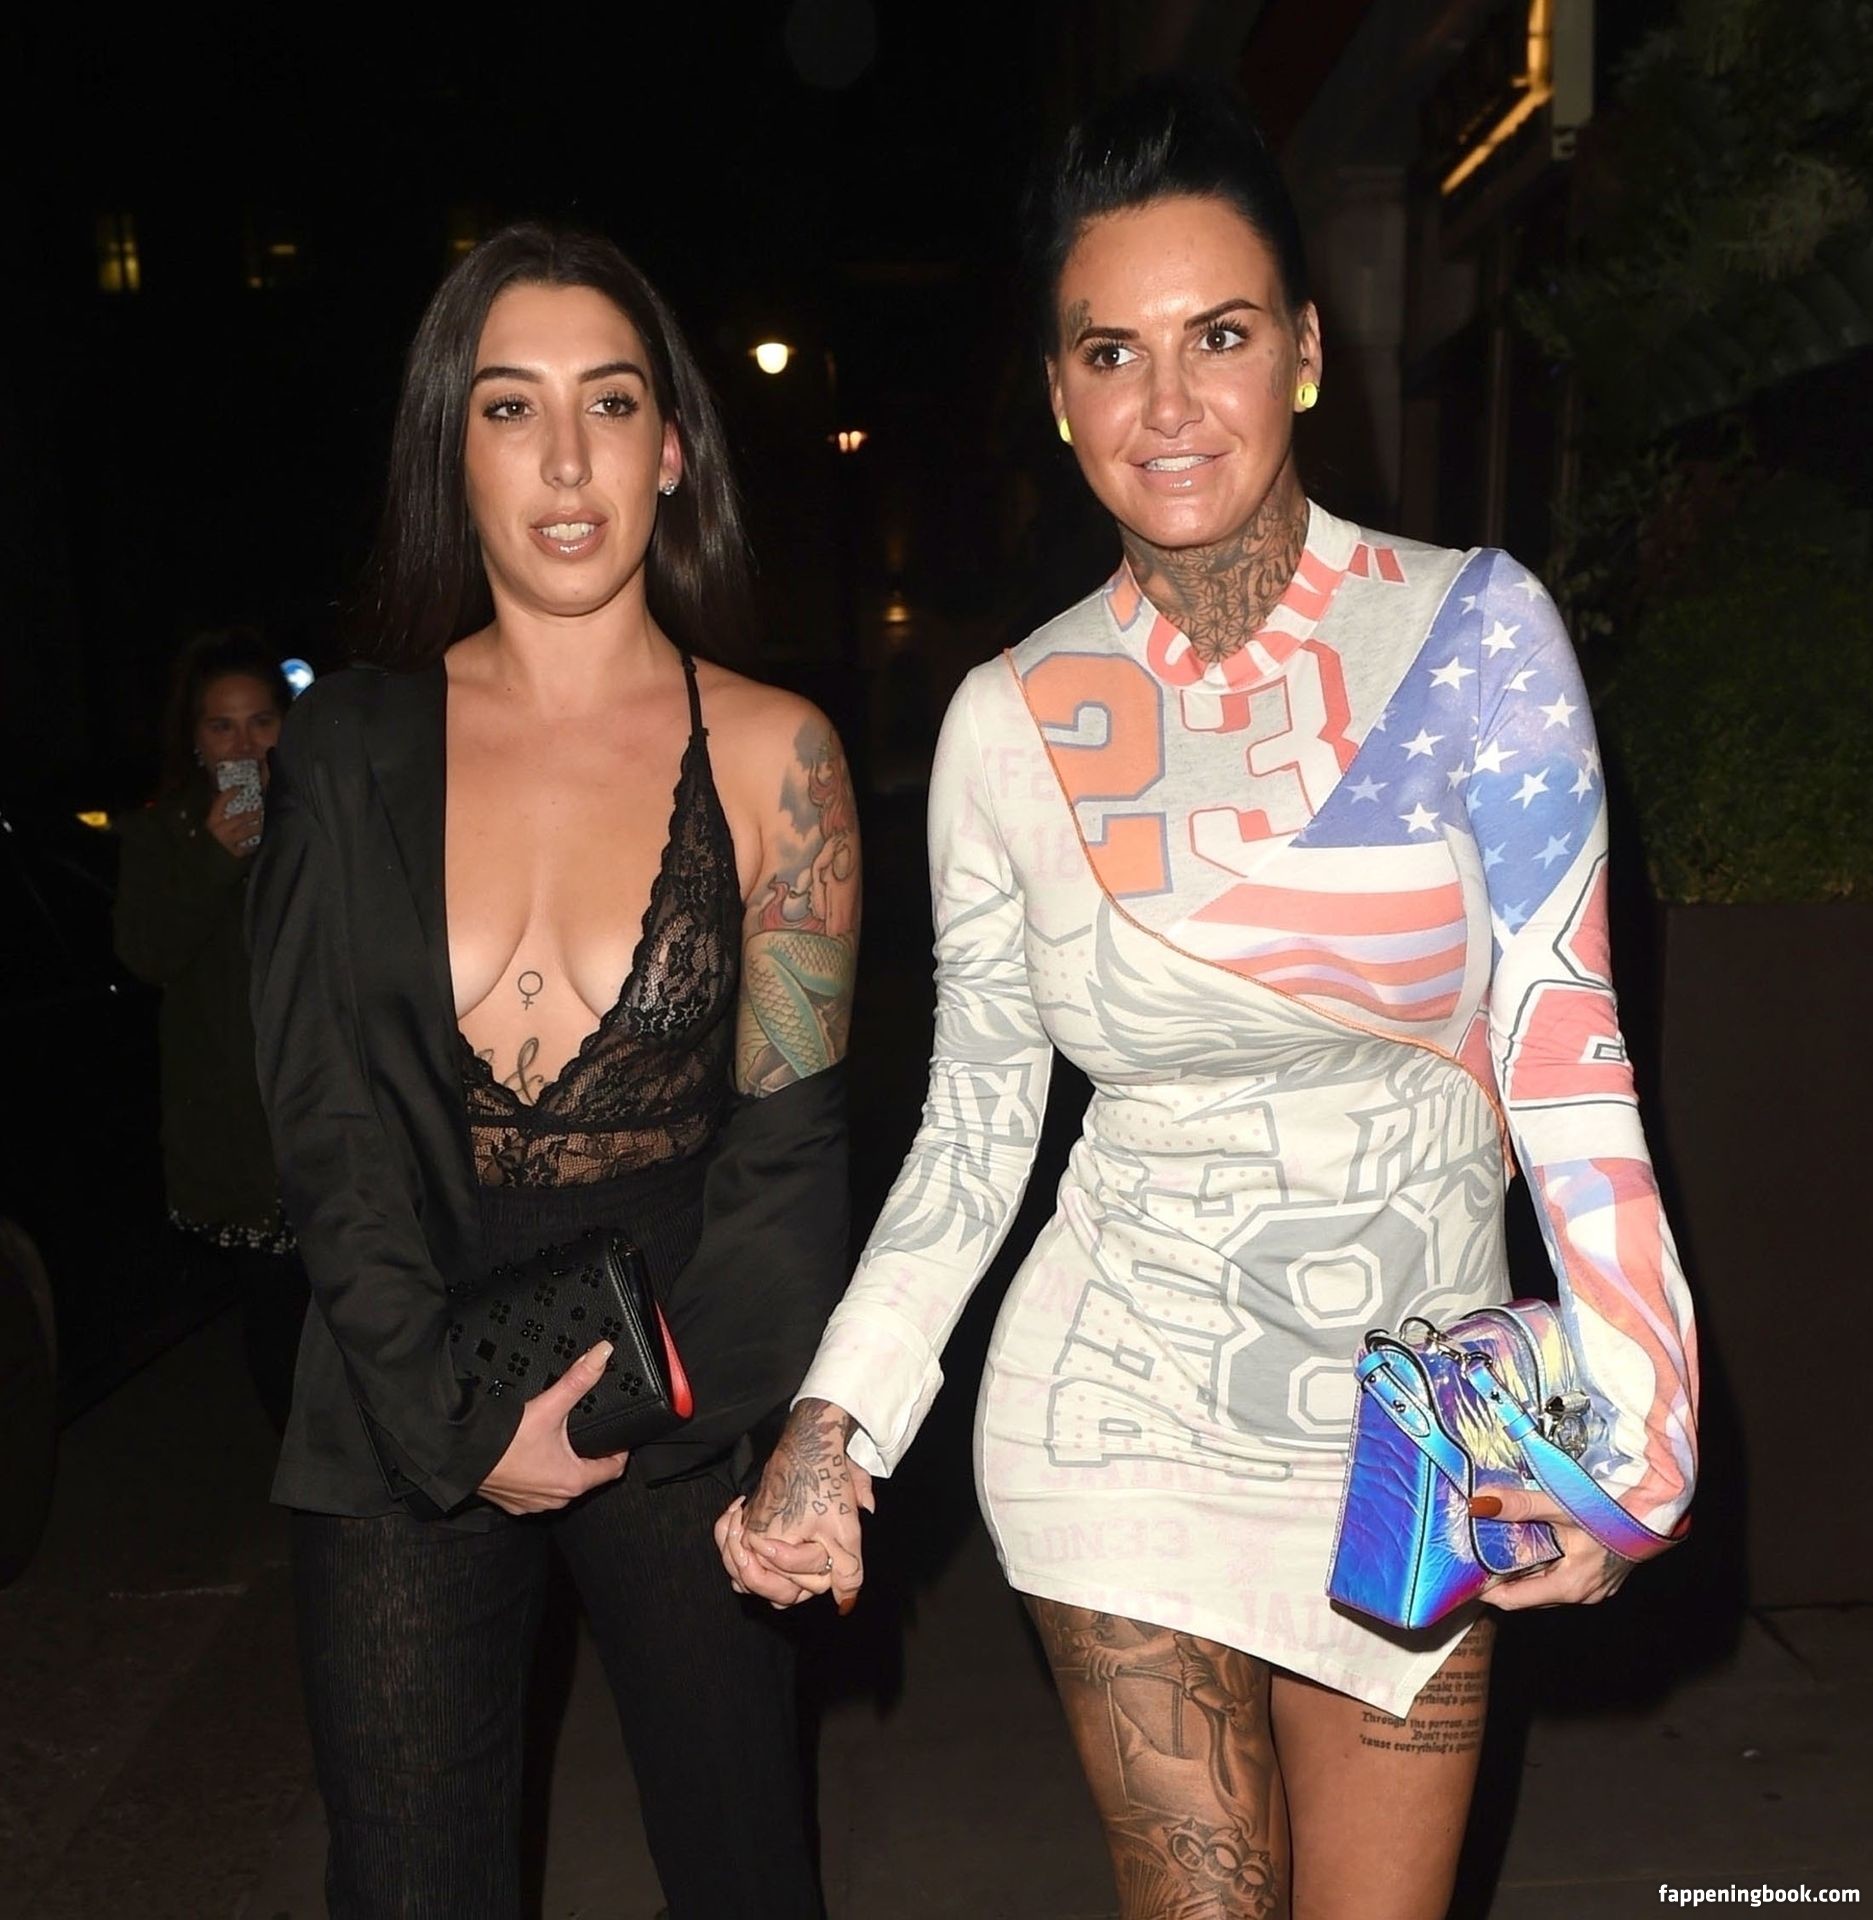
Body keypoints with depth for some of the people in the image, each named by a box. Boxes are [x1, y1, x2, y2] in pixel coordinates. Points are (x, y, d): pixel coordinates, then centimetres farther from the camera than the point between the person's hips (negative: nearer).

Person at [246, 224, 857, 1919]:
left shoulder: (769, 751, -5)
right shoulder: (349, 748, -1)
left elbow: (785, 1138, -5)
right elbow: (325, 1125, -3)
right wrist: (462, 1421, -10)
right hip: (398, 1420, 1)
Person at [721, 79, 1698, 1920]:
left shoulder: (1472, 628, -9)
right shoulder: (1012, 717, -5)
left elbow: (1561, 1050, -10)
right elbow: (975, 1119, 0)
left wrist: (1629, 1429, -20)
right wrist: (835, 1428, -8)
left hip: (1418, 1429, 1)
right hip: (1121, 1415, 0)